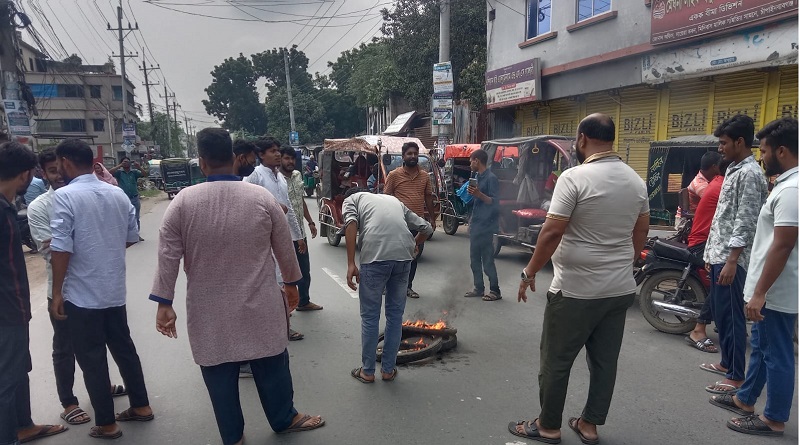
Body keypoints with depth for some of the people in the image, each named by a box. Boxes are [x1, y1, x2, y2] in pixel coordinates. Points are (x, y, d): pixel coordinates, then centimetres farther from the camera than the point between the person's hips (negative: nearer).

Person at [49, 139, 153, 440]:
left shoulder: (65, 196, -15)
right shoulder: (118, 194, 3)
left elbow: (61, 249, -19)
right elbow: (131, 238, 10)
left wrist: (57, 292, -11)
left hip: (82, 294, -6)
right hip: (115, 290, 6)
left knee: (91, 359, 7)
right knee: (124, 348, 18)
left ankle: (106, 424, 17)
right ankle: (141, 406, 30)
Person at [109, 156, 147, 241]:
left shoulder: (134, 172, 7)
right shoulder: (119, 172, 4)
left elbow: (145, 175, -3)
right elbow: (110, 172, -13)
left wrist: (139, 167, -17)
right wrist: (120, 166, -15)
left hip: (135, 198, 2)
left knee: (136, 218, 9)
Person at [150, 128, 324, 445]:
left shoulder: (183, 202, -8)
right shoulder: (262, 198, -7)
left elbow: (168, 256, -7)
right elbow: (285, 250, 2)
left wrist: (164, 303, 1)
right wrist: (292, 282, 17)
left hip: (209, 310, 0)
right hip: (259, 304, 0)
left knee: (219, 371, 14)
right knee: (271, 363, 17)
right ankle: (284, 419, 36)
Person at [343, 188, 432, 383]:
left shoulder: (351, 199, 22)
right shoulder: (393, 200, 34)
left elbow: (351, 223, -2)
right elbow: (426, 228, 31)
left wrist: (351, 264, -4)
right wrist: (414, 246, 51)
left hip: (375, 256, -3)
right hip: (404, 256, 4)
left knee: (370, 317, 12)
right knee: (395, 314, 18)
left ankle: (367, 371, 24)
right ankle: (388, 369, 28)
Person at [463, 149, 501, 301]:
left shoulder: (491, 178, -12)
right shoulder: (478, 178, 15)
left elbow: (494, 203, -17)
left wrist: (479, 194, -30)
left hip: (485, 227, -9)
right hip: (476, 226, 9)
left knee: (487, 260, -5)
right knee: (475, 259, 12)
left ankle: (495, 291, 4)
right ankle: (478, 288, 21)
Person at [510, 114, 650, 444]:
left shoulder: (575, 178, -16)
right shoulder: (636, 181, 6)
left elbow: (552, 233, -19)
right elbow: (640, 237, 14)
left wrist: (530, 272, -8)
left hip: (576, 290, -7)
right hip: (620, 289, 7)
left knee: (556, 360, 8)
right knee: (605, 361, 15)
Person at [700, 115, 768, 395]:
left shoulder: (750, 174, -15)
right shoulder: (734, 170, 15)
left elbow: (745, 223, -21)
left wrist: (731, 261, -23)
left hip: (731, 259, -10)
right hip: (719, 255, 10)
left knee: (731, 316, -2)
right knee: (719, 313, 18)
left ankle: (737, 377, 8)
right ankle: (726, 363, 31)